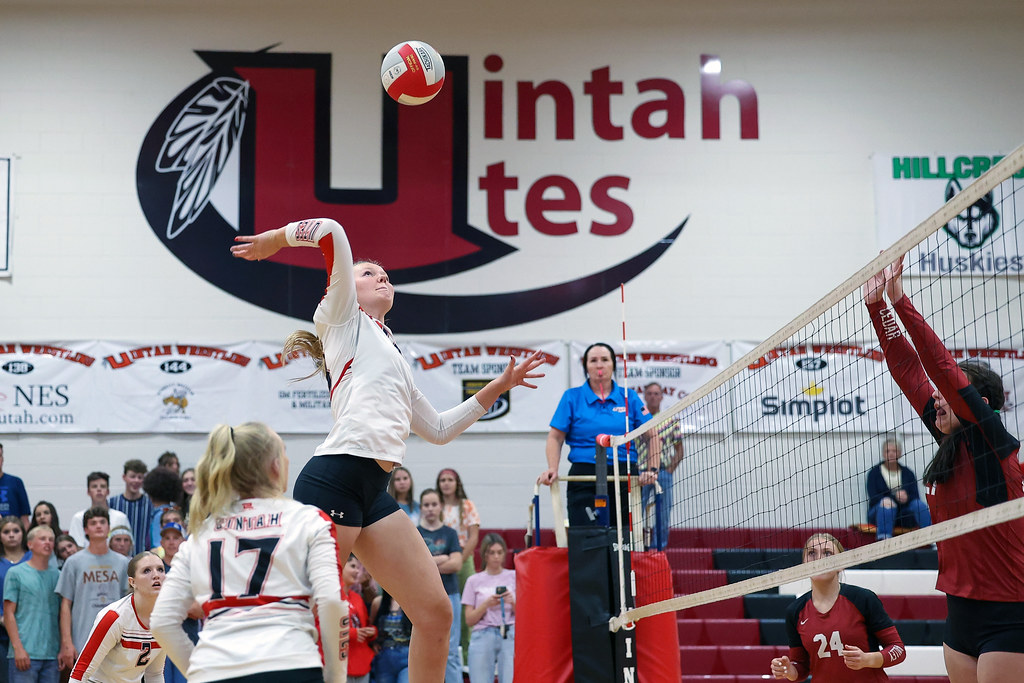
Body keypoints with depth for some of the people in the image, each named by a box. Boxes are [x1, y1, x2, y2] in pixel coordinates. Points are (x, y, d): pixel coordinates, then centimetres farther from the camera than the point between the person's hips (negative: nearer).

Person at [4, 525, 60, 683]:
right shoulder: (16, 573, 3)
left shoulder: (57, 575, 14)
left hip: (52, 654, 4)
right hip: (26, 653, -4)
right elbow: (9, 614, -1)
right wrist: (18, 648, -10)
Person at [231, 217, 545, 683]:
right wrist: (274, 239, 11)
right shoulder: (343, 318, 12)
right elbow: (330, 232, -1)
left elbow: (438, 429, 37)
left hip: (374, 494, 8)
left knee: (436, 613, 1)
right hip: (334, 480, -8)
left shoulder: (393, 359, 32)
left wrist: (498, 387, 36)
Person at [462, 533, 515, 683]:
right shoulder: (474, 580, 10)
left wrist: (513, 602, -10)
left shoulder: (514, 577, 10)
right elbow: (469, 620, 6)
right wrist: (486, 604, -9)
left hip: (510, 636, 0)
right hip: (483, 636, 0)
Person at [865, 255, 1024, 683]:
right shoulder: (952, 443, 9)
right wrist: (877, 307, 7)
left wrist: (900, 301, -21)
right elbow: (909, 371, 10)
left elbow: (943, 369, -20)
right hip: (961, 611, 8)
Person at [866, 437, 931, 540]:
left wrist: (906, 498, -23)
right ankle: (883, 538, -50)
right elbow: (873, 498, -8)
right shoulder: (874, 473, 5)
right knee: (886, 502, -33)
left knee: (919, 504, -23)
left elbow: (916, 497, 2)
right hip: (878, 514, -2)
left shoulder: (908, 473, 12)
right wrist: (895, 497, -22)